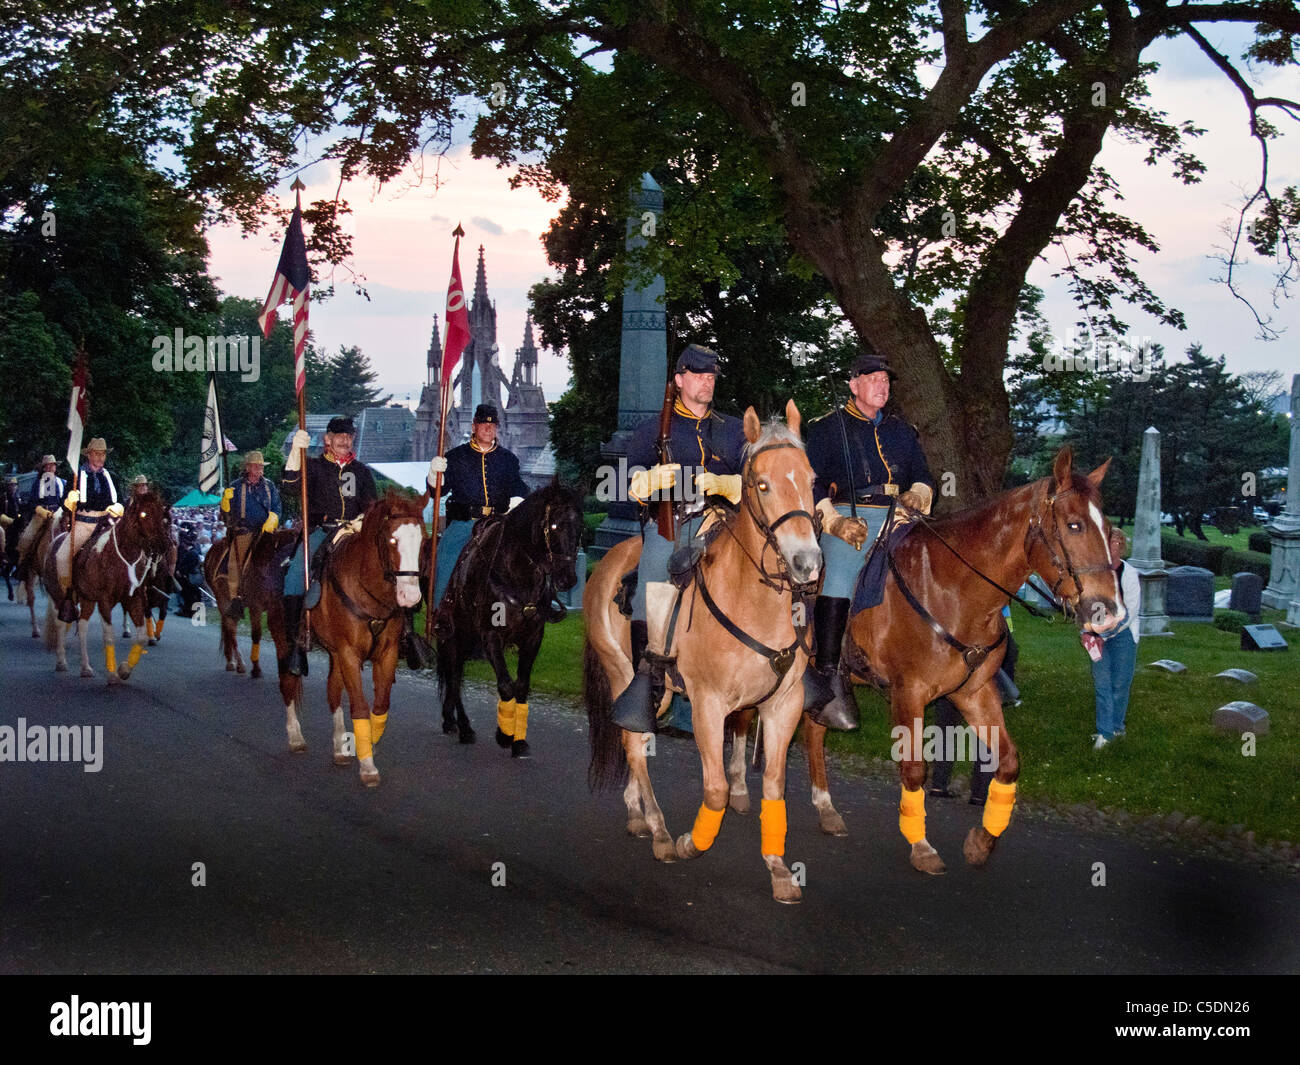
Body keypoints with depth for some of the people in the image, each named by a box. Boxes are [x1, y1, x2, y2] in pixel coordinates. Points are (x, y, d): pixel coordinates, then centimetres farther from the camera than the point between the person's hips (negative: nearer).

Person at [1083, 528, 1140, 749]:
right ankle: (1105, 731, 3)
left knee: (1120, 683, 2)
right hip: (1098, 634, 3)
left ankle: (1116, 726, 18)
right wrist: (1086, 631, -5)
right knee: (1101, 683, 1)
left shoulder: (1129, 575, -11)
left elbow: (1129, 614, -12)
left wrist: (1105, 636, -14)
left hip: (1123, 634, -3)